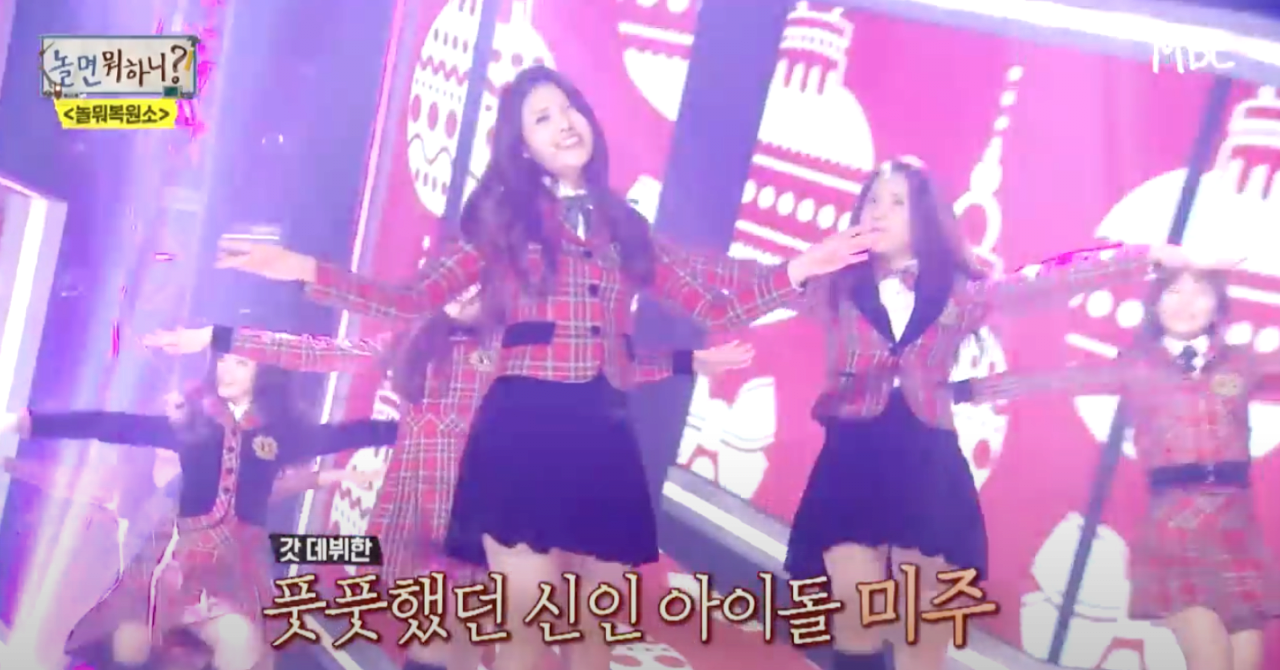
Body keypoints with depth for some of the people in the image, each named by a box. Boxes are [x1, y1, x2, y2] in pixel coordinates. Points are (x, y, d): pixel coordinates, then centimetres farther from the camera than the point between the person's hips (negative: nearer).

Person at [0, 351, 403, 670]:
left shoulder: (280, 431, 4)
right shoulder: (191, 421, 5)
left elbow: (344, 436, 2)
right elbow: (116, 426, 1)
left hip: (239, 558, -1)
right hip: (182, 550, 1)